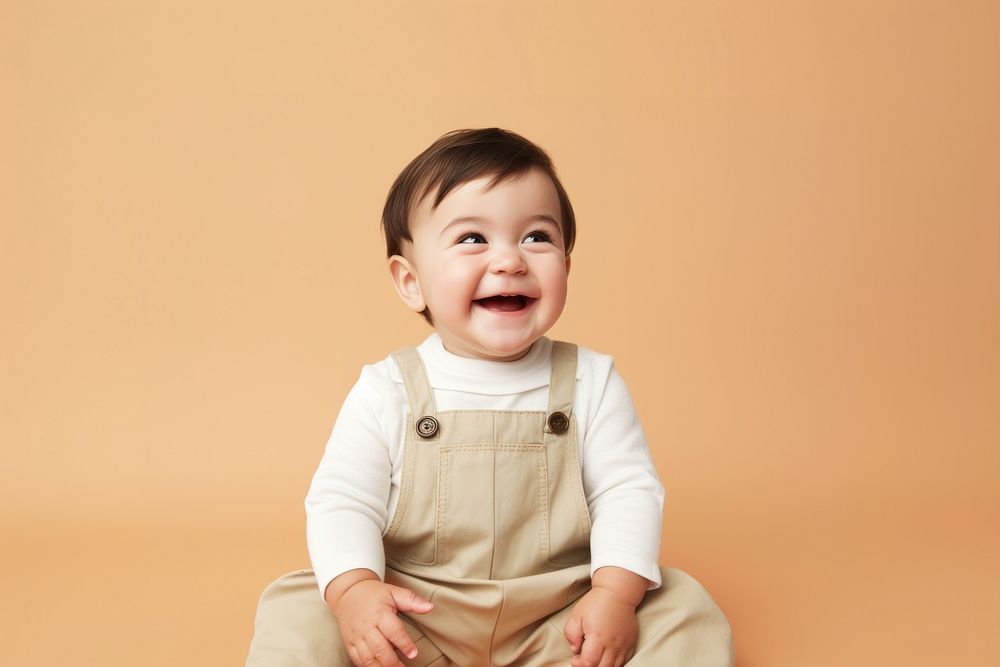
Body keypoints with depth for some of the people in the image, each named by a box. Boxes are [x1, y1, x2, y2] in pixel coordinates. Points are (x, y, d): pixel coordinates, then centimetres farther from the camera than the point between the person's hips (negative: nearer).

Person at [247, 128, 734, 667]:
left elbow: (626, 491, -4)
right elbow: (341, 500, -6)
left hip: (560, 619, 1)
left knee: (685, 612, -16)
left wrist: (616, 592, -19)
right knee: (296, 616, -19)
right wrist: (354, 589, -25)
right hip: (412, 621, 0)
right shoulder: (387, 390, -6)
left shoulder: (591, 381, -3)